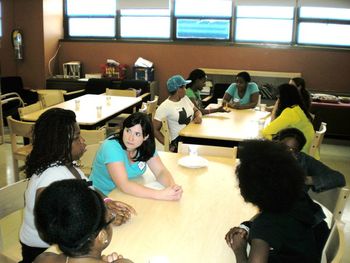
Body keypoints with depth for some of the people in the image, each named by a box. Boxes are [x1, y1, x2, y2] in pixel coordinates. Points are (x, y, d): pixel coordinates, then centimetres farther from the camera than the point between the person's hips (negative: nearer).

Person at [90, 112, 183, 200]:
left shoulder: (147, 146, -8)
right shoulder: (111, 148, -26)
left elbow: (161, 171, -7)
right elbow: (124, 185, -33)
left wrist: (172, 186, -29)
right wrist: (160, 194, -38)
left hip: (129, 195, 6)